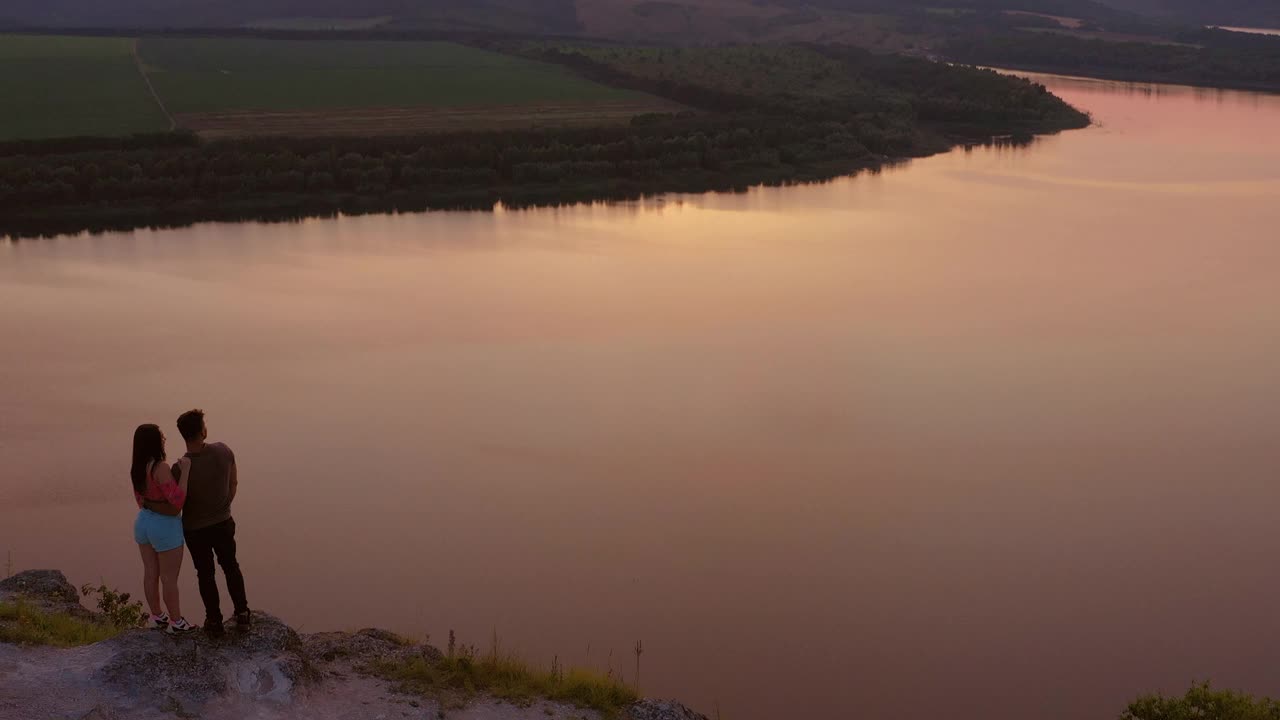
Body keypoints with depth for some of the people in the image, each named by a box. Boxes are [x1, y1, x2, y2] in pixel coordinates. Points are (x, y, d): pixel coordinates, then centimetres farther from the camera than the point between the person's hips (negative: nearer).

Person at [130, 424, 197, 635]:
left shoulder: (137, 468, -1)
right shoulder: (161, 469, -27)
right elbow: (177, 501, -31)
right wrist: (185, 472, -28)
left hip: (143, 522, 8)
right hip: (165, 527, -8)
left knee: (150, 573, 18)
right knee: (170, 577, 5)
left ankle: (157, 617, 32)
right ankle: (176, 623, 17)